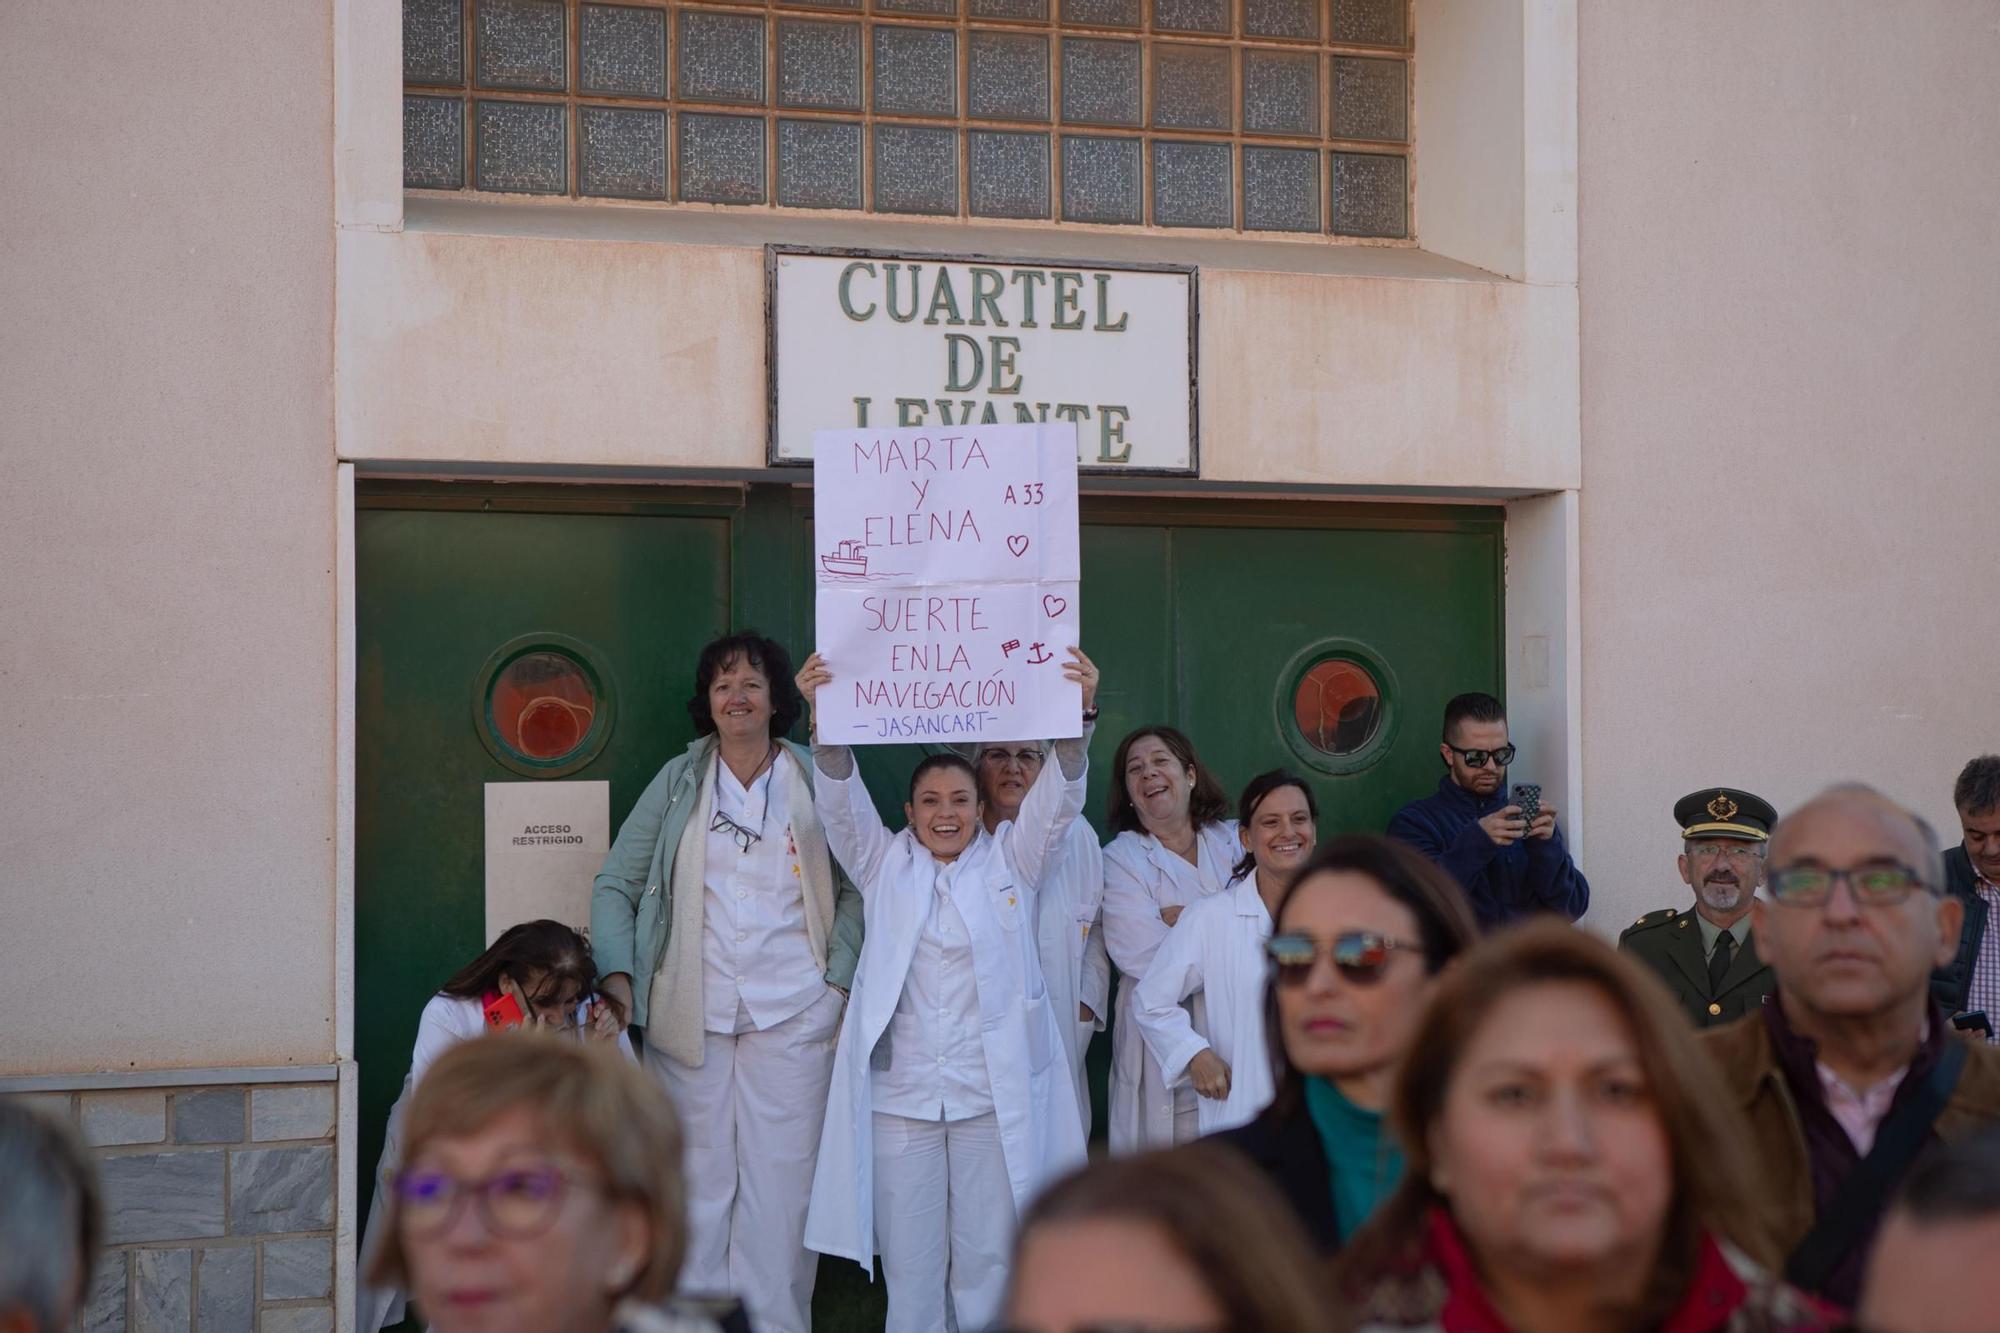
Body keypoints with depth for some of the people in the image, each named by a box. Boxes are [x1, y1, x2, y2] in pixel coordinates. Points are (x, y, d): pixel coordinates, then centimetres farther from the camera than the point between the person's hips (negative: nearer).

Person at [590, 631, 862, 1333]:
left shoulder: (816, 781, 5)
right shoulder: (678, 781, 7)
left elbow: (858, 886, 7)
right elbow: (615, 885, 9)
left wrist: (839, 978, -3)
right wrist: (617, 975, -4)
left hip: (793, 1014, -1)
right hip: (691, 1014, 1)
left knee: (782, 1182, -2)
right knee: (697, 1181, 3)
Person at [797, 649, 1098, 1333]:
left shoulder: (1009, 861, 9)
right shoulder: (885, 865, 10)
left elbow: (1058, 796, -4)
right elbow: (842, 801, -4)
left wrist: (1077, 717, -22)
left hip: (994, 1093, 0)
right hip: (899, 1095, 0)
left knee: (988, 1261, 5)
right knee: (908, 1265, 4)